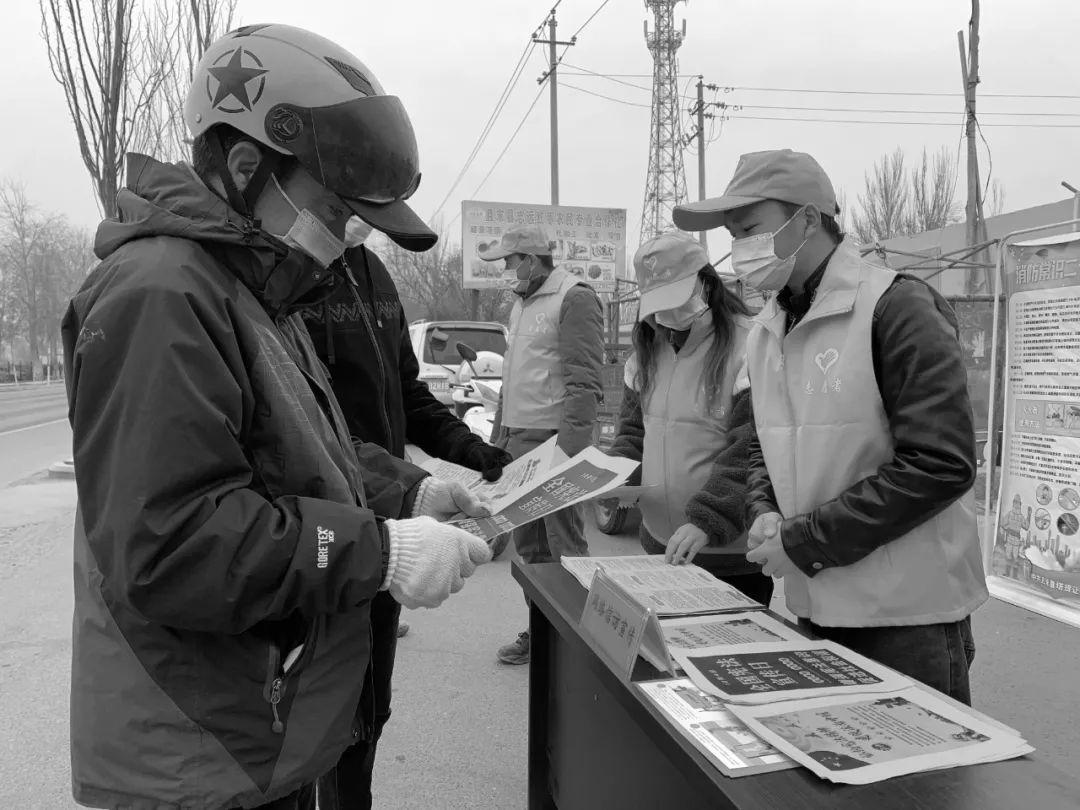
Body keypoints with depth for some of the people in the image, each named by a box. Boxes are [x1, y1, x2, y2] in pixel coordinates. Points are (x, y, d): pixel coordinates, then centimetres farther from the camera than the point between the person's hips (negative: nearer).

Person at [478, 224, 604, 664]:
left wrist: (570, 445, -24)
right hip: (517, 439, 9)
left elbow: (583, 381, -18)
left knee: (565, 547, -2)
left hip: (553, 438, -9)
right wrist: (498, 434, 21)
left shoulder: (575, 298, -10)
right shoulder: (522, 303, 19)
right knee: (529, 545, 15)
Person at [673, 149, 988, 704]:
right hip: (814, 608, 7)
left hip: (907, 615, -6)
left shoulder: (896, 307, -15)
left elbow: (941, 464, -20)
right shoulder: (766, 334, 8)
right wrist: (765, 513, -4)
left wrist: (804, 540, -18)